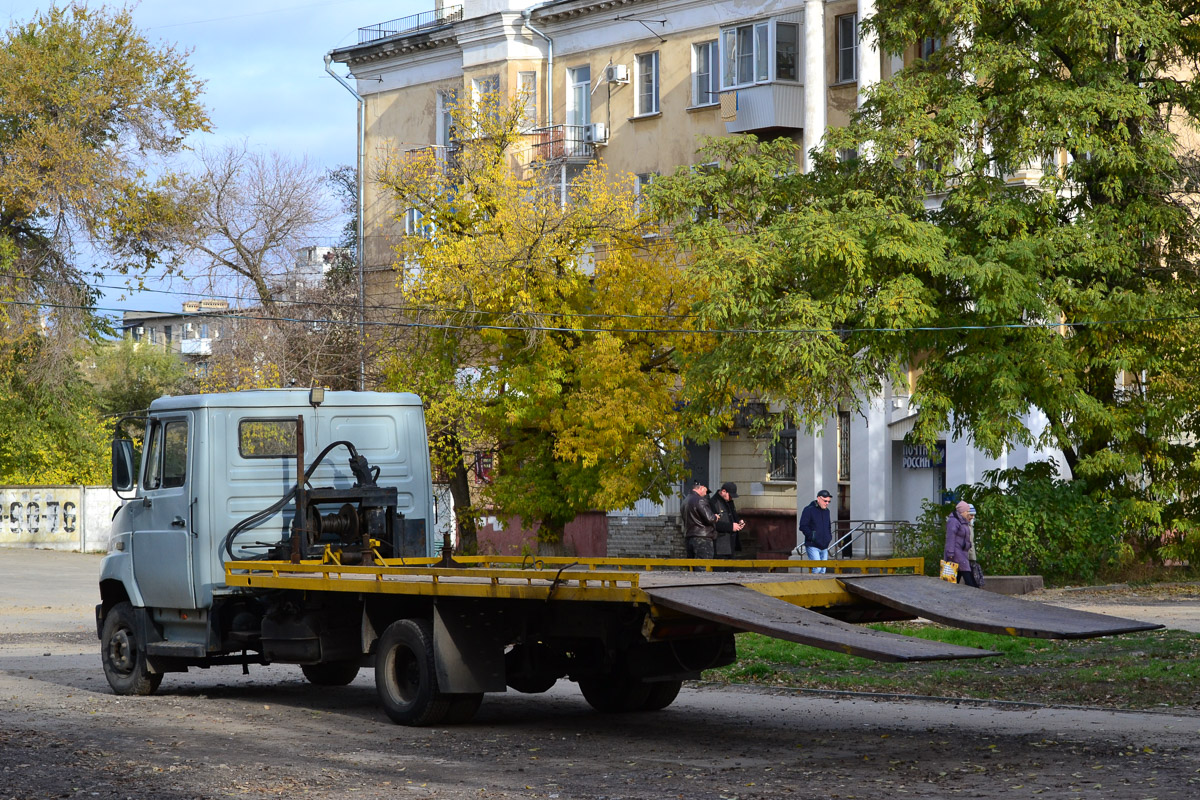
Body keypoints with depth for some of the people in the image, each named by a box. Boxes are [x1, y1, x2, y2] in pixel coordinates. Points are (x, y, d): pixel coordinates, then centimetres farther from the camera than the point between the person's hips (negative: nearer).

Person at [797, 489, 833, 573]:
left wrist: (829, 536, 10)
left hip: (824, 547, 7)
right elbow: (803, 526, -11)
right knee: (817, 568, -18)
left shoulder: (826, 511, 16)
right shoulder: (809, 510, -7)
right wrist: (812, 536, -19)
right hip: (812, 546, -7)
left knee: (822, 570, 6)